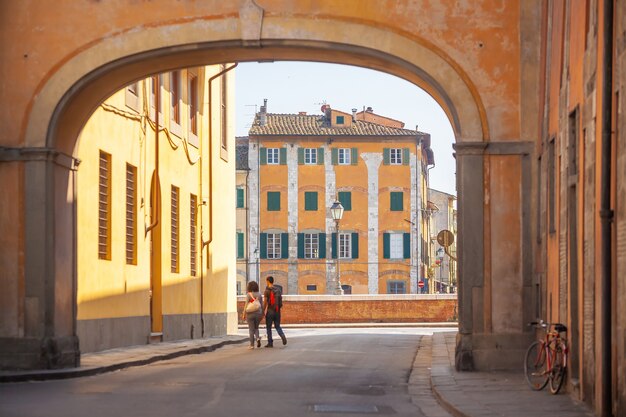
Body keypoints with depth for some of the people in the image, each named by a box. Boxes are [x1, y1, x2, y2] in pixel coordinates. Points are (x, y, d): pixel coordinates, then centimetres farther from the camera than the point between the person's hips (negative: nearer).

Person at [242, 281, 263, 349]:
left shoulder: (248, 295, -10)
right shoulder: (259, 294, 1)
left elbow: (246, 305, -12)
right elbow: (262, 305, 4)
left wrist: (244, 314, -7)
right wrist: (262, 314, 13)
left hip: (250, 314, -3)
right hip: (258, 313, 3)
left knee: (251, 329, 4)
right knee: (256, 328, 19)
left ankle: (252, 345, 4)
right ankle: (258, 338, -7)